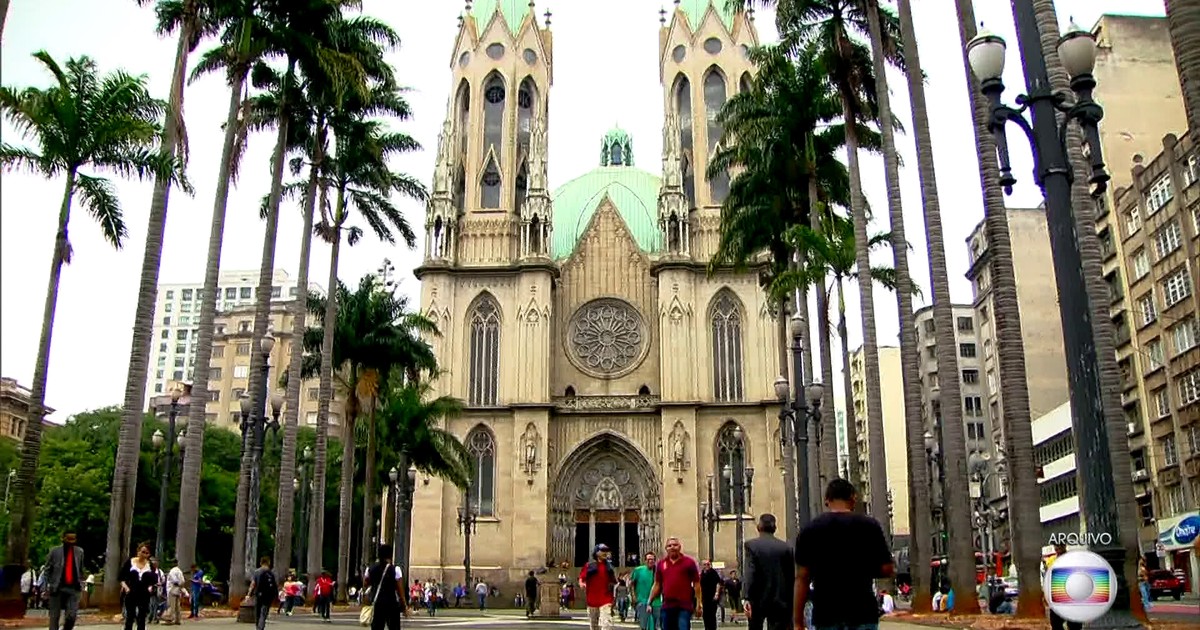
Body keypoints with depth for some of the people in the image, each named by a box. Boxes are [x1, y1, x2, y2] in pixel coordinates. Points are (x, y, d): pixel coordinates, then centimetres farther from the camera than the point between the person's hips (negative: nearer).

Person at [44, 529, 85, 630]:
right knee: (54, 617, 3)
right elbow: (47, 570, 2)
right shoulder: (55, 551, 0)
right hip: (57, 588, -2)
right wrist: (47, 586, -5)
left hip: (73, 588, 2)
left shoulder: (79, 551, 10)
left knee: (72, 616, -7)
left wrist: (81, 583, 10)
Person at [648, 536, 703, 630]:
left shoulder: (689, 562, 1)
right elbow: (657, 585, 15)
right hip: (666, 606, 4)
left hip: (684, 606, -4)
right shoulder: (661, 564, 11)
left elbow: (696, 584, 1)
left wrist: (699, 604, -5)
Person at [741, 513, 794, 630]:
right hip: (780, 601, 1)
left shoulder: (751, 545, -6)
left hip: (758, 599, -1)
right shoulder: (786, 547, 2)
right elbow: (792, 576, 4)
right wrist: (790, 603, 12)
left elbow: (750, 573, -16)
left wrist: (746, 598, -21)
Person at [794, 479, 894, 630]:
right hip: (862, 613, 0)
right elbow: (888, 569, -2)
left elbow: (802, 578, -2)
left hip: (825, 615, 1)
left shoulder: (810, 530, 0)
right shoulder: (869, 525, -1)